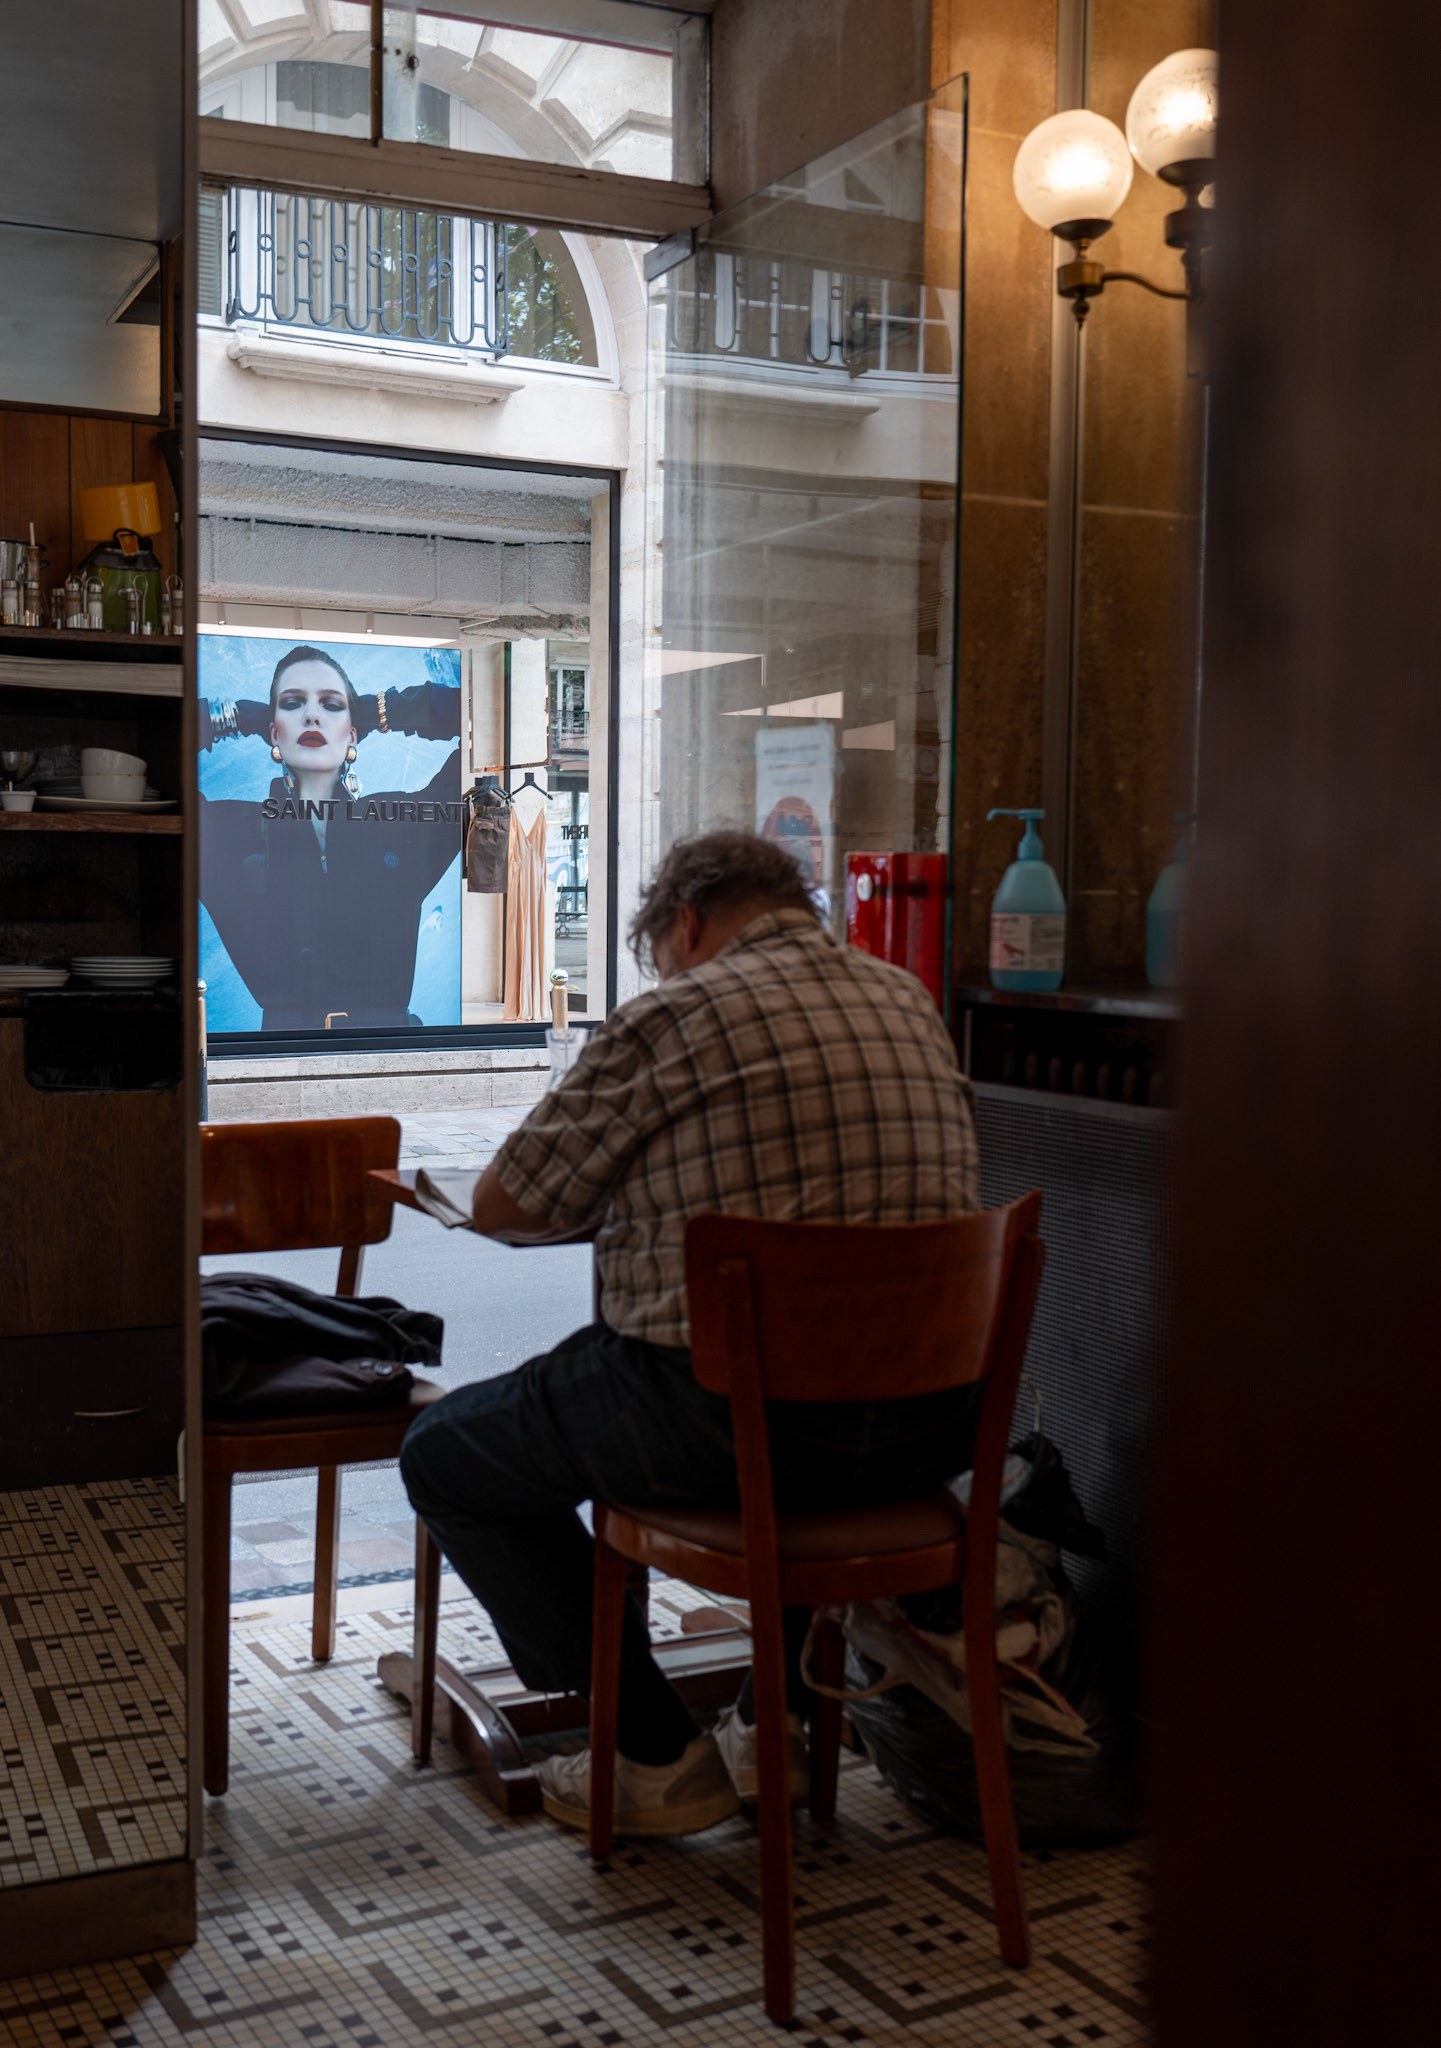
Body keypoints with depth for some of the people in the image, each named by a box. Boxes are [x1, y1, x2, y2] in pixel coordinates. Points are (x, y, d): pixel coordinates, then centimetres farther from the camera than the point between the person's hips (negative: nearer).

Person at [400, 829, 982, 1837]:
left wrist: (617, 1192, 19)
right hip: (929, 1430, 7)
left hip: (731, 1419, -6)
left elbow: (503, 1207, -1)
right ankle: (774, 1719, 37)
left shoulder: (673, 1018, -8)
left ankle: (657, 1756, 15)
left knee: (446, 1456, 15)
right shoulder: (913, 1003, 11)